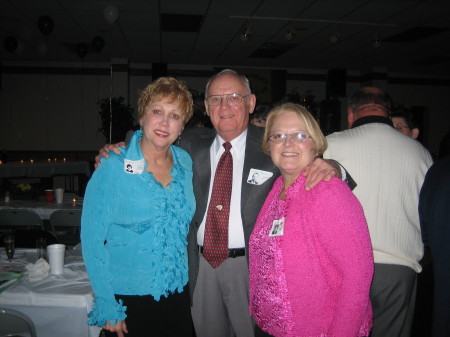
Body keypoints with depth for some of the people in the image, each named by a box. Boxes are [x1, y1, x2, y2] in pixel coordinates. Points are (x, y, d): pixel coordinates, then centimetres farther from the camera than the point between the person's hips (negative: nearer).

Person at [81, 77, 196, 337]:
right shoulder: (114, 166, -14)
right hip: (130, 298, -4)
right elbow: (92, 238, -12)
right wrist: (107, 306, -13)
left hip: (179, 294, 5)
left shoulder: (185, 163, 0)